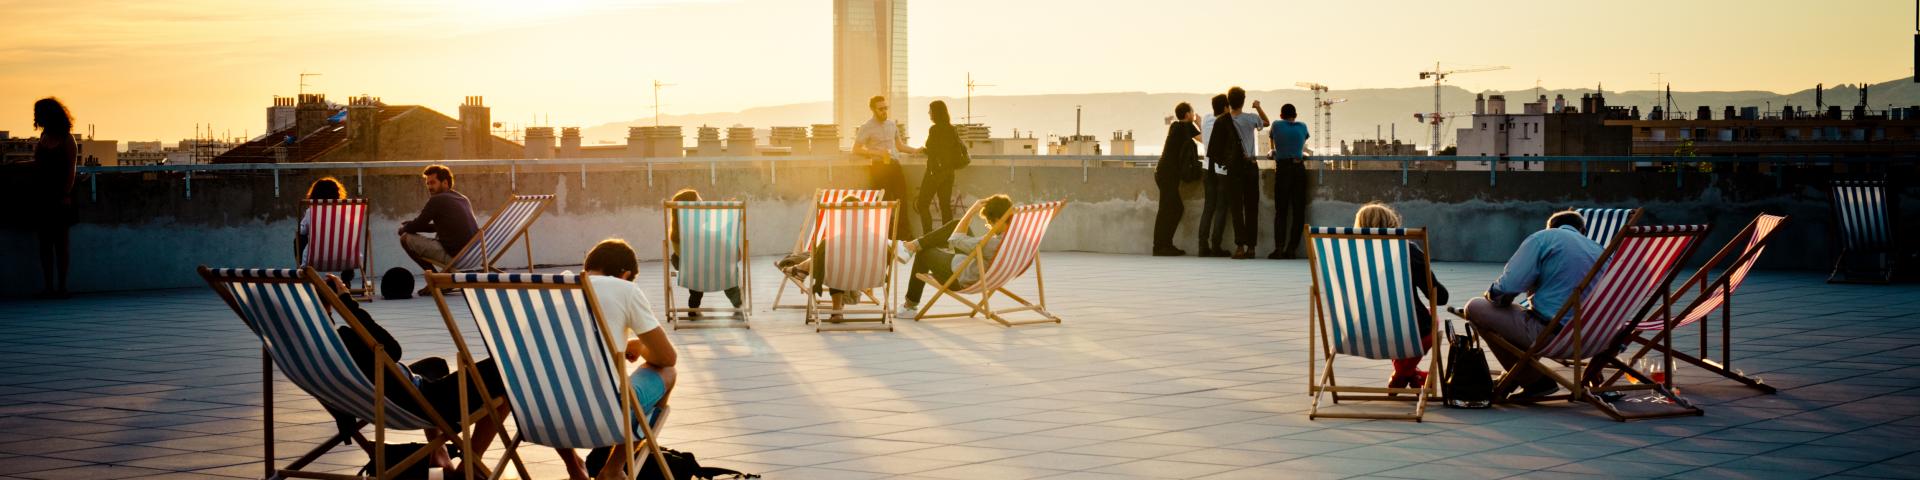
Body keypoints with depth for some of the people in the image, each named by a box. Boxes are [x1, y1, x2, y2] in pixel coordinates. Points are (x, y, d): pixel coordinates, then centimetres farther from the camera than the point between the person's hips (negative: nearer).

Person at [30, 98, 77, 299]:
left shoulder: (66, 140, -4)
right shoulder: (44, 137, 12)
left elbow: (71, 170, -9)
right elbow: (38, 164, 17)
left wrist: (66, 195, -15)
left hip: (59, 197, -6)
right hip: (42, 196, 6)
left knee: (61, 242, -1)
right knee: (45, 242, 5)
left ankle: (61, 288, 1)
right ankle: (49, 288, 7)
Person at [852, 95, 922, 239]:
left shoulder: (892, 124, 16)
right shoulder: (867, 127, -3)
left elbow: (900, 146, 25)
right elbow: (856, 150, -9)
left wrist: (916, 150, 9)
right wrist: (877, 153, -18)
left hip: (895, 165, 5)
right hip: (880, 167, -5)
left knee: (902, 200, 2)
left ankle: (904, 236, 8)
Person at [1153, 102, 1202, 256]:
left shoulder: (1175, 125, 17)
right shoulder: (1187, 126, -7)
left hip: (1164, 172, 9)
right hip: (1168, 173, -9)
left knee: (1176, 208, 12)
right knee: (1167, 210, -9)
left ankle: (1165, 245, 13)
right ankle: (1160, 247, -10)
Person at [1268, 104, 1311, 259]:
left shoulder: (1277, 125, 7)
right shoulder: (1302, 127, 12)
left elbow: (1269, 135, 30)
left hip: (1282, 168, -1)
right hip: (1299, 168, 1)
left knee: (1281, 211, 0)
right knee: (1298, 210, 5)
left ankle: (1279, 248, -10)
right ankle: (1291, 249, 1)